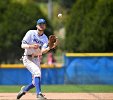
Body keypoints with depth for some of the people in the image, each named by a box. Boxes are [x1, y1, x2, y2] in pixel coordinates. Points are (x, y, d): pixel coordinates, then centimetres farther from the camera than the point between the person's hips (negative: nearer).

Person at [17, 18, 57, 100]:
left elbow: (42, 51, -12)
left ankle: (24, 89, 31)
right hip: (28, 58, -5)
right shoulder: (31, 33, -7)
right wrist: (31, 46, -31)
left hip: (37, 59, 5)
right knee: (37, 72, -27)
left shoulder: (45, 38, 3)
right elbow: (23, 45, -13)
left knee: (36, 82, 4)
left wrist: (49, 48, -31)